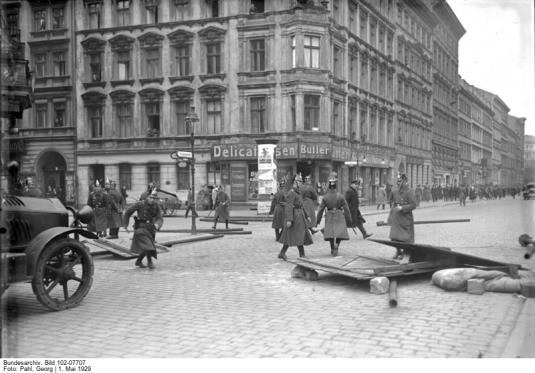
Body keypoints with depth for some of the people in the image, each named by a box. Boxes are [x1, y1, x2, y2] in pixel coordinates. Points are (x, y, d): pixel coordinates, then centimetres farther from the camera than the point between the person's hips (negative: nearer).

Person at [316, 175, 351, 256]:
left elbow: (321, 209, -5)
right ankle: (336, 244, -21)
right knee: (340, 232, 6)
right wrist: (349, 220, 0)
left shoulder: (325, 197, -9)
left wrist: (318, 220, 6)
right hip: (339, 216, -2)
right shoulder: (340, 196, -12)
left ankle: (332, 250, 18)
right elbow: (346, 209, -9)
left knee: (331, 233, 14)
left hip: (329, 217, 2)